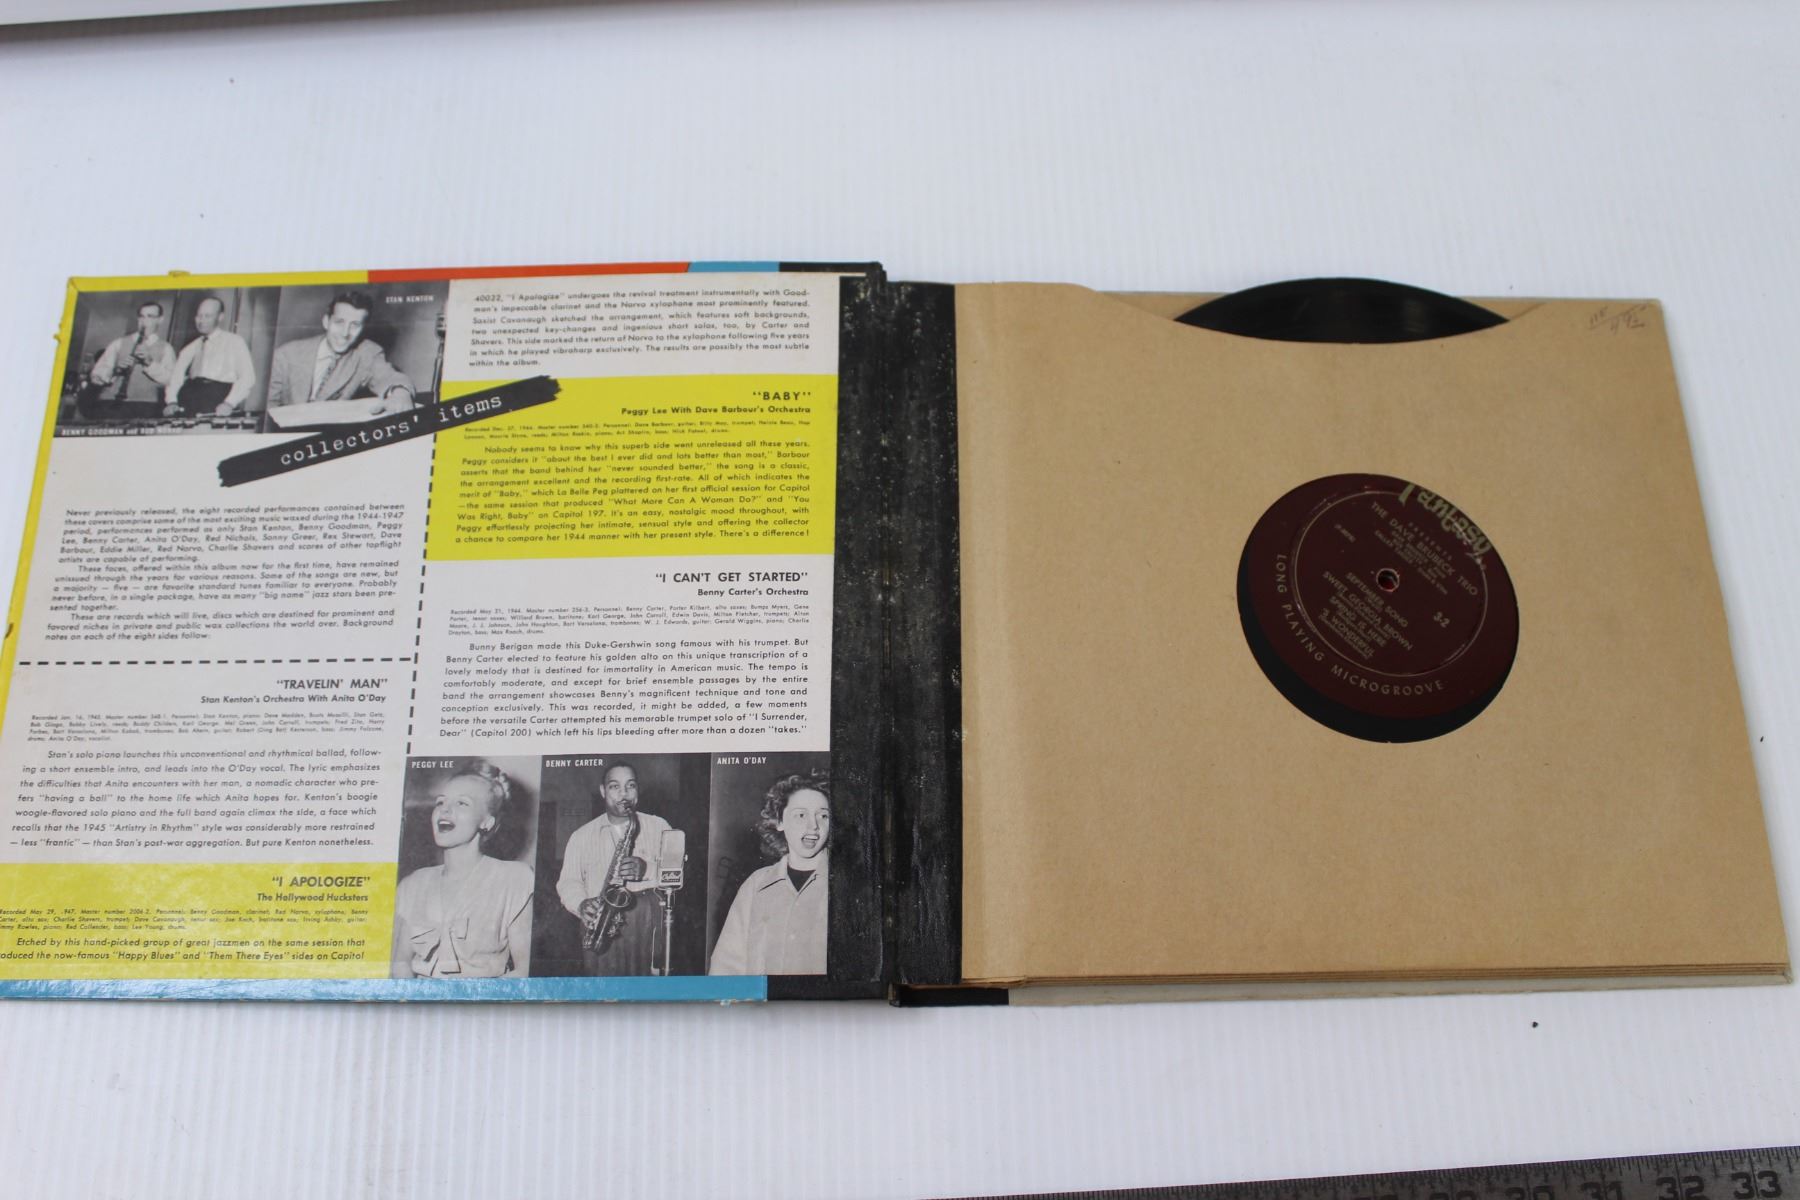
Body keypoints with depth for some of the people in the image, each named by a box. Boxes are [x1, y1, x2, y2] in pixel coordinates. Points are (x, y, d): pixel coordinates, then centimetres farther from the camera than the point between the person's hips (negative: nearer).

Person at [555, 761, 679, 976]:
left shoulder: (658, 826, 12)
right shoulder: (582, 835, 15)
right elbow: (568, 883, 10)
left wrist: (647, 869, -15)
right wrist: (582, 905, -11)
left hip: (649, 927, -1)